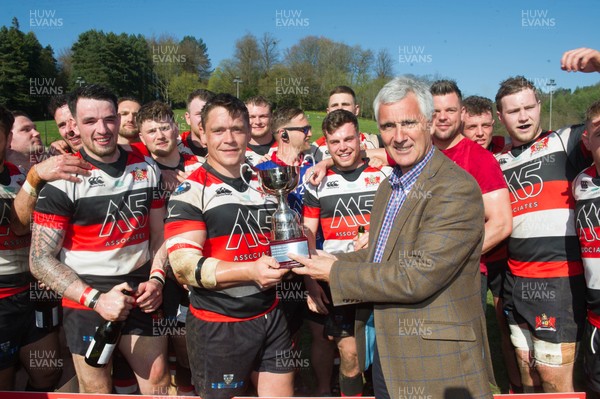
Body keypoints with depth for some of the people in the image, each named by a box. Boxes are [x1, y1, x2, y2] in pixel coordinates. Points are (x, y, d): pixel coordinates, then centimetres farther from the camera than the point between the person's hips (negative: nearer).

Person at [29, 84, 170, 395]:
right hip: (86, 303, -3)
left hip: (139, 296, 3)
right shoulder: (62, 178, -10)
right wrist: (95, 299, -19)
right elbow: (41, 259, -10)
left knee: (159, 385, 10)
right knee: (98, 392, 12)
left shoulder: (147, 168, 3)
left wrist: (156, 279, -7)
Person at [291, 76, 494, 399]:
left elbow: (417, 277, -26)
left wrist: (336, 273, -18)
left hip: (435, 363, -7)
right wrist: (327, 262, -2)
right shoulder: (389, 186, 8)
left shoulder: (457, 189, -20)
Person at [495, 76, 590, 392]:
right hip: (516, 280, 5)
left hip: (560, 279, -5)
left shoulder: (565, 141, -2)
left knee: (554, 375, 3)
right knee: (526, 370, 17)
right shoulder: (497, 161, 12)